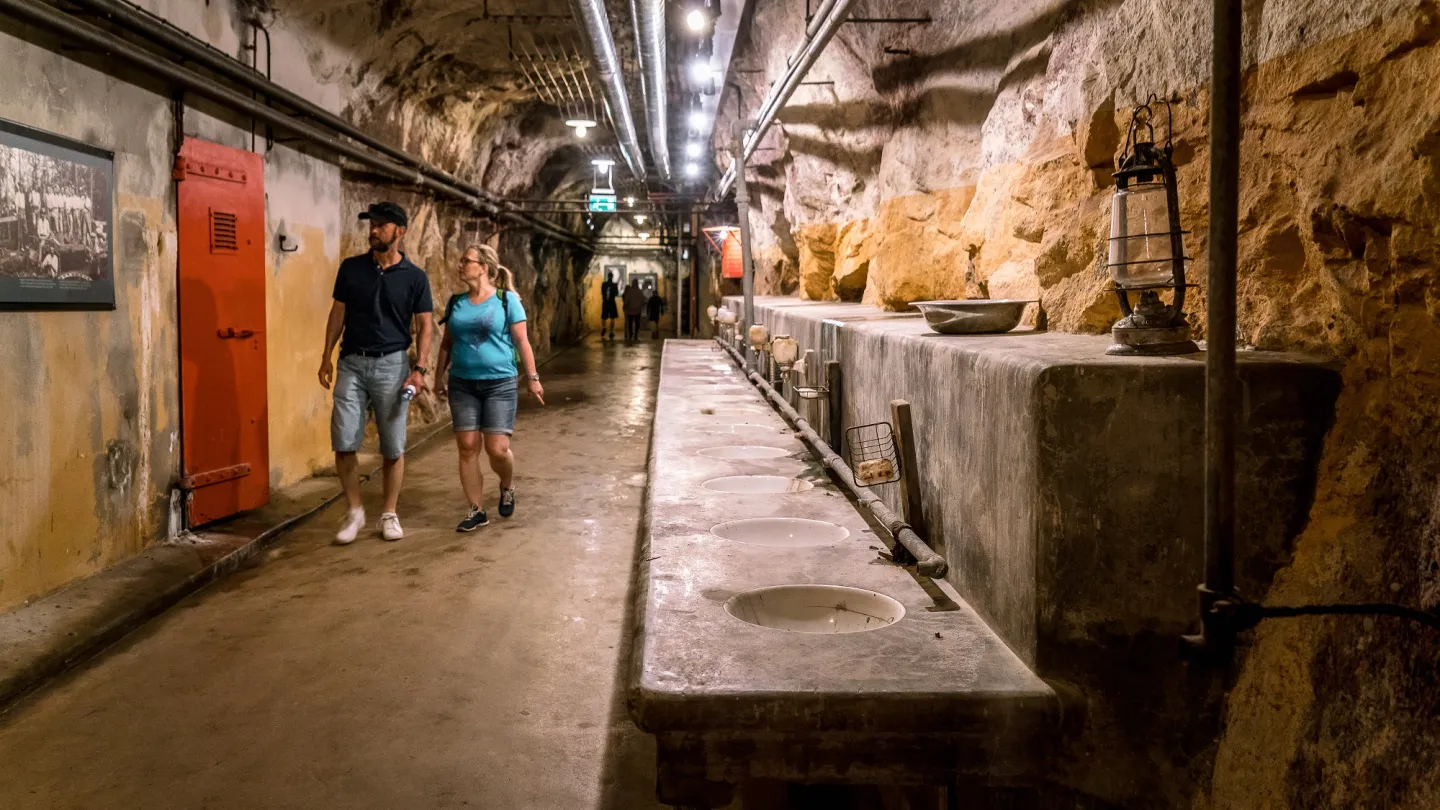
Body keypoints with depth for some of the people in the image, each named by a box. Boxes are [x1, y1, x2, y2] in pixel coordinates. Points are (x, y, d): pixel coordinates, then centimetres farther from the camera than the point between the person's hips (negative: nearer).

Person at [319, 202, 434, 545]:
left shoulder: (414, 277, 0)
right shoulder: (351, 268, 5)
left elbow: (425, 325, 1)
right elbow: (338, 314, 10)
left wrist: (419, 369, -9)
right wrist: (327, 357, 5)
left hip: (392, 364, -1)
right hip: (352, 363, 2)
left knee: (393, 447, 4)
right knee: (343, 442, -3)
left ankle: (389, 514, 18)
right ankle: (355, 511, 13)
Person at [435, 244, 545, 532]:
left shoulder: (507, 300, -4)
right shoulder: (456, 303, 7)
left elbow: (521, 342, -3)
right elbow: (447, 343, 15)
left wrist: (533, 378, -5)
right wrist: (439, 375, 12)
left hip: (500, 384, -4)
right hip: (462, 385, 4)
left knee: (497, 449, -6)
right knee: (467, 447, 1)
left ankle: (507, 487, 27)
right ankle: (477, 510, 12)